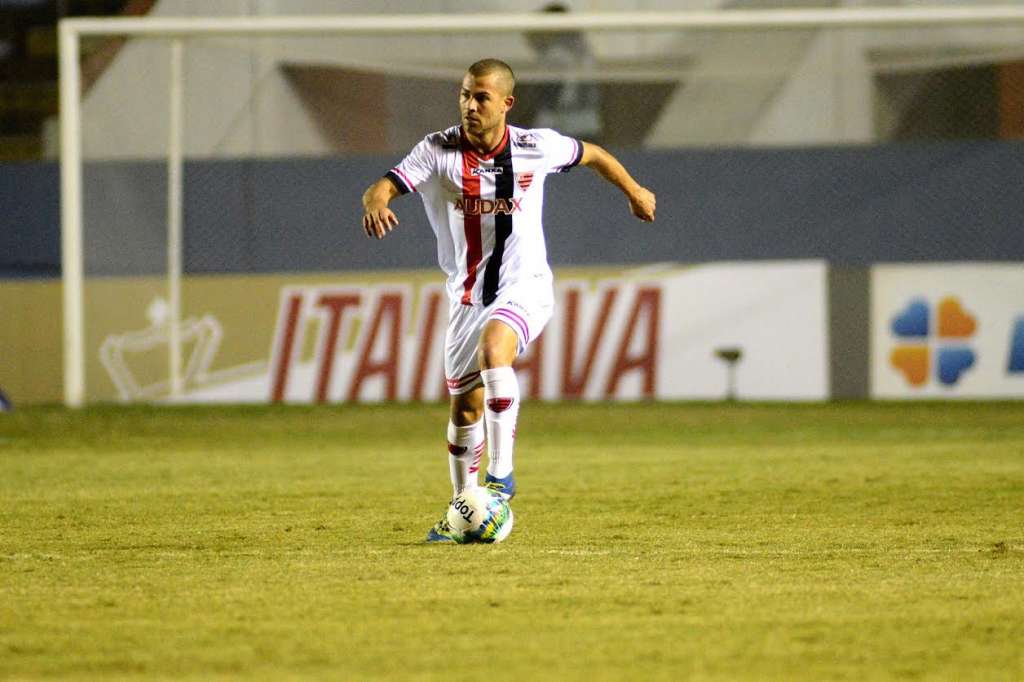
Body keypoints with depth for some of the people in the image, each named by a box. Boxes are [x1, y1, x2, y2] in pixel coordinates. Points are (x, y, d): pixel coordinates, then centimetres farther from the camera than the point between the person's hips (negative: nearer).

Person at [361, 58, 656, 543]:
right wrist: (376, 203, -47)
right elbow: (382, 187, -23)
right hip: (468, 296, 3)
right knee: (465, 408, 8)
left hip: (525, 288, -3)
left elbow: (592, 155, 12)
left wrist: (634, 192, 25)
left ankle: (501, 473, -27)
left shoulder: (536, 147, -8)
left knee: (493, 347, -33)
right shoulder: (439, 151, -10)